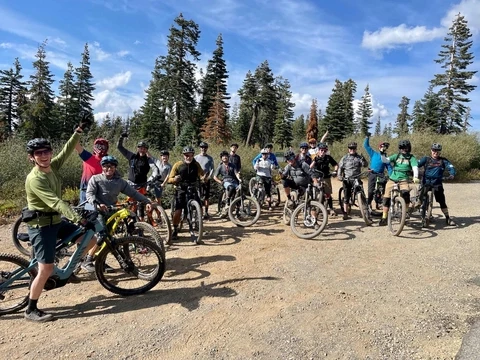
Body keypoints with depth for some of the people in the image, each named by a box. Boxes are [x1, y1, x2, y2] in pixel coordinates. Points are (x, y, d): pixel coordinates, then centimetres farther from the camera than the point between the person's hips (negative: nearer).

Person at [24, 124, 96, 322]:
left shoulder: (53, 167, -1)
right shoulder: (35, 179, -24)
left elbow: (67, 150, 4)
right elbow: (55, 202, -35)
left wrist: (78, 132, -5)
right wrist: (77, 218, -43)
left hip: (56, 221, 8)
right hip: (41, 226, -8)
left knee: (90, 240, 6)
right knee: (46, 269, -7)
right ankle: (31, 310, 11)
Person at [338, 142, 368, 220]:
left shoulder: (359, 157, 6)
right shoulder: (344, 158, 6)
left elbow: (365, 165, -6)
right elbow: (340, 167, 6)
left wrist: (363, 160, -26)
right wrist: (339, 176, -9)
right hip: (347, 180, 0)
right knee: (346, 198, 3)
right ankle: (345, 214, 11)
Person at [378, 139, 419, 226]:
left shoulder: (411, 158, 3)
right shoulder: (396, 156, 11)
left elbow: (415, 167, -12)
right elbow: (385, 160, -2)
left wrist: (415, 177, -31)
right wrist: (382, 154, -23)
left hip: (403, 180, -2)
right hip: (392, 179, 3)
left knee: (406, 193, -30)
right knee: (386, 198, -1)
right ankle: (384, 218, 11)